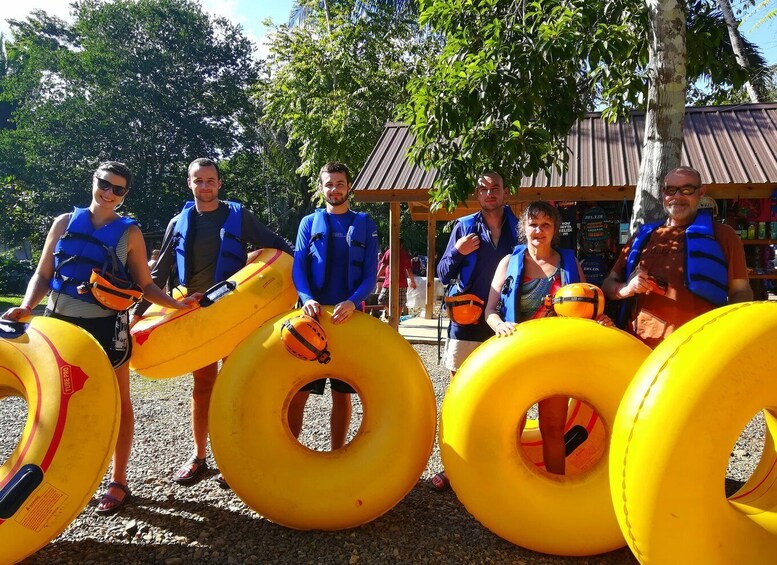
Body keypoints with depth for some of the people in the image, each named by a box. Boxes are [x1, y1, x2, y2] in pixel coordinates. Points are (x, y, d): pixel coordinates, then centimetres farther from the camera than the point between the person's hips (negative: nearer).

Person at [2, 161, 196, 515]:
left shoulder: (129, 232, 1)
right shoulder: (64, 223, 6)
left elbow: (145, 286, 1)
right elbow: (43, 275, 7)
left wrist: (177, 304, -14)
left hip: (106, 326, -2)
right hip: (60, 322, 3)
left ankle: (117, 482, 18)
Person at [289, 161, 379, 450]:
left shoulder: (365, 225, 7)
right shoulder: (309, 222, 10)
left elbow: (370, 275, 0)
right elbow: (298, 267, 0)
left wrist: (352, 302, -19)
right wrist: (307, 298, -20)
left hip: (348, 317, 0)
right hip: (313, 317, 0)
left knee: (342, 393, 7)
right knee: (298, 391, -1)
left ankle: (337, 454, 21)